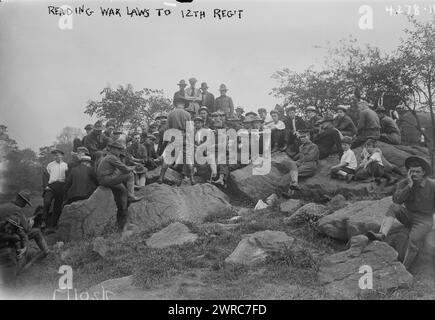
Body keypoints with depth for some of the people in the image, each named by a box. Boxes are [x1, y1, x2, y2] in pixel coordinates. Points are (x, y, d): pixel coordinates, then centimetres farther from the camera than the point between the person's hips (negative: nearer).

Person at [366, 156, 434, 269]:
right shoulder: (403, 184, -4)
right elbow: (396, 200, -21)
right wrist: (410, 185, -24)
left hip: (424, 220, -4)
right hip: (408, 215, 4)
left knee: (414, 239, -31)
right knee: (393, 206, -24)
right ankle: (382, 235, -39)